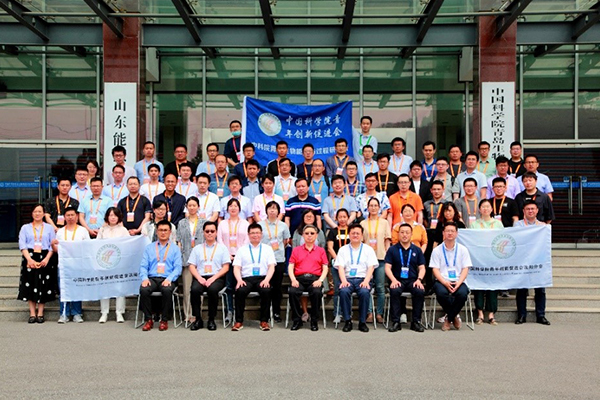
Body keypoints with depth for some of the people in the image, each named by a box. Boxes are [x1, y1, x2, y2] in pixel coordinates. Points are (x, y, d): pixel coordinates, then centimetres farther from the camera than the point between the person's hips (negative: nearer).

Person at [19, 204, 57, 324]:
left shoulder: (49, 228, 12)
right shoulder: (25, 228, 12)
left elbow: (53, 245, 4)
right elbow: (22, 245, 1)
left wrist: (47, 259, -11)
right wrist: (29, 259, -12)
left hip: (45, 259, 0)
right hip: (29, 258, 0)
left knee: (44, 286, -2)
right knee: (30, 286, -3)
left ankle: (40, 313, 4)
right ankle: (32, 313, 1)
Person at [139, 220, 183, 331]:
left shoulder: (175, 248, 13)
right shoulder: (149, 248, 19)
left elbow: (178, 267, 3)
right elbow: (143, 266, 10)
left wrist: (169, 279, -15)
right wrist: (144, 278, -10)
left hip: (167, 279, -2)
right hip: (152, 278, 2)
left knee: (167, 290, -35)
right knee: (143, 290, -31)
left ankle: (164, 320, -17)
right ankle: (148, 320, -15)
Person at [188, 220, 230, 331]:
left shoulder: (222, 248, 15)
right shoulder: (197, 249, 20)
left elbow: (225, 268, 5)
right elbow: (192, 267, 11)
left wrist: (213, 278, -10)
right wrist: (199, 278, -8)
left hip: (217, 277, -1)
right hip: (200, 277, 2)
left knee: (212, 289, -35)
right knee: (194, 289, -31)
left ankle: (211, 320, -20)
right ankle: (198, 319, -17)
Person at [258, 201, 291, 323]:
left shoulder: (283, 226, 8)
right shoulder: (260, 225, 4)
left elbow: (286, 241, 18)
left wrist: (278, 248, 9)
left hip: (279, 259, 1)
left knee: (277, 286, 3)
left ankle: (277, 312, 12)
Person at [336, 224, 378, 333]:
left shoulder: (368, 249, 14)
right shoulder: (343, 250, 16)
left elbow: (371, 267, 3)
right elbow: (340, 267, 4)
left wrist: (366, 281, -14)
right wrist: (344, 281, -14)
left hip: (363, 279, -1)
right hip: (348, 278, 1)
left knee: (365, 292, -34)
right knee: (343, 291, -33)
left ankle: (362, 322, -20)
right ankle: (347, 321, -22)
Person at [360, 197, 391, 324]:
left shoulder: (384, 222, 11)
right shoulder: (363, 223, 12)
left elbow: (387, 241, 9)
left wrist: (388, 256, 0)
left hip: (381, 257, -1)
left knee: (380, 287, -2)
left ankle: (379, 313, 5)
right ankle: (369, 313, 4)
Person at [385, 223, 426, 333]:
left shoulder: (417, 250, 14)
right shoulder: (392, 250, 9)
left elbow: (422, 268, 11)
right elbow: (387, 267, 2)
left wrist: (419, 279, -9)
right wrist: (393, 280, -15)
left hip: (413, 280, 1)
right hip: (398, 280, -1)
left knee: (420, 292, -30)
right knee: (394, 291, -34)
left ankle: (416, 321, -16)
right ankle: (396, 322, -23)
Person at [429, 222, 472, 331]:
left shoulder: (462, 249, 10)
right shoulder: (437, 250, 7)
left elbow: (465, 269, 4)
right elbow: (435, 270, 0)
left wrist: (458, 283, -15)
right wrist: (445, 282, -17)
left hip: (458, 282, 1)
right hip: (442, 281, -1)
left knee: (462, 293, -33)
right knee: (441, 293, -35)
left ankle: (448, 319, -9)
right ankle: (454, 317, -7)